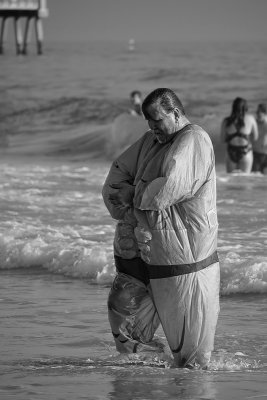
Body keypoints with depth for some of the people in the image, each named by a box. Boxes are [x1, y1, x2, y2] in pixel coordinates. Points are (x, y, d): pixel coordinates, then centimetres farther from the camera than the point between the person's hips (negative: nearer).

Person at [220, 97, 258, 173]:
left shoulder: (226, 121, -8)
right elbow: (255, 137, 0)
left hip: (231, 153, 1)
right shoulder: (250, 118, -10)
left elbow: (223, 140, 1)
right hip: (245, 153, -1)